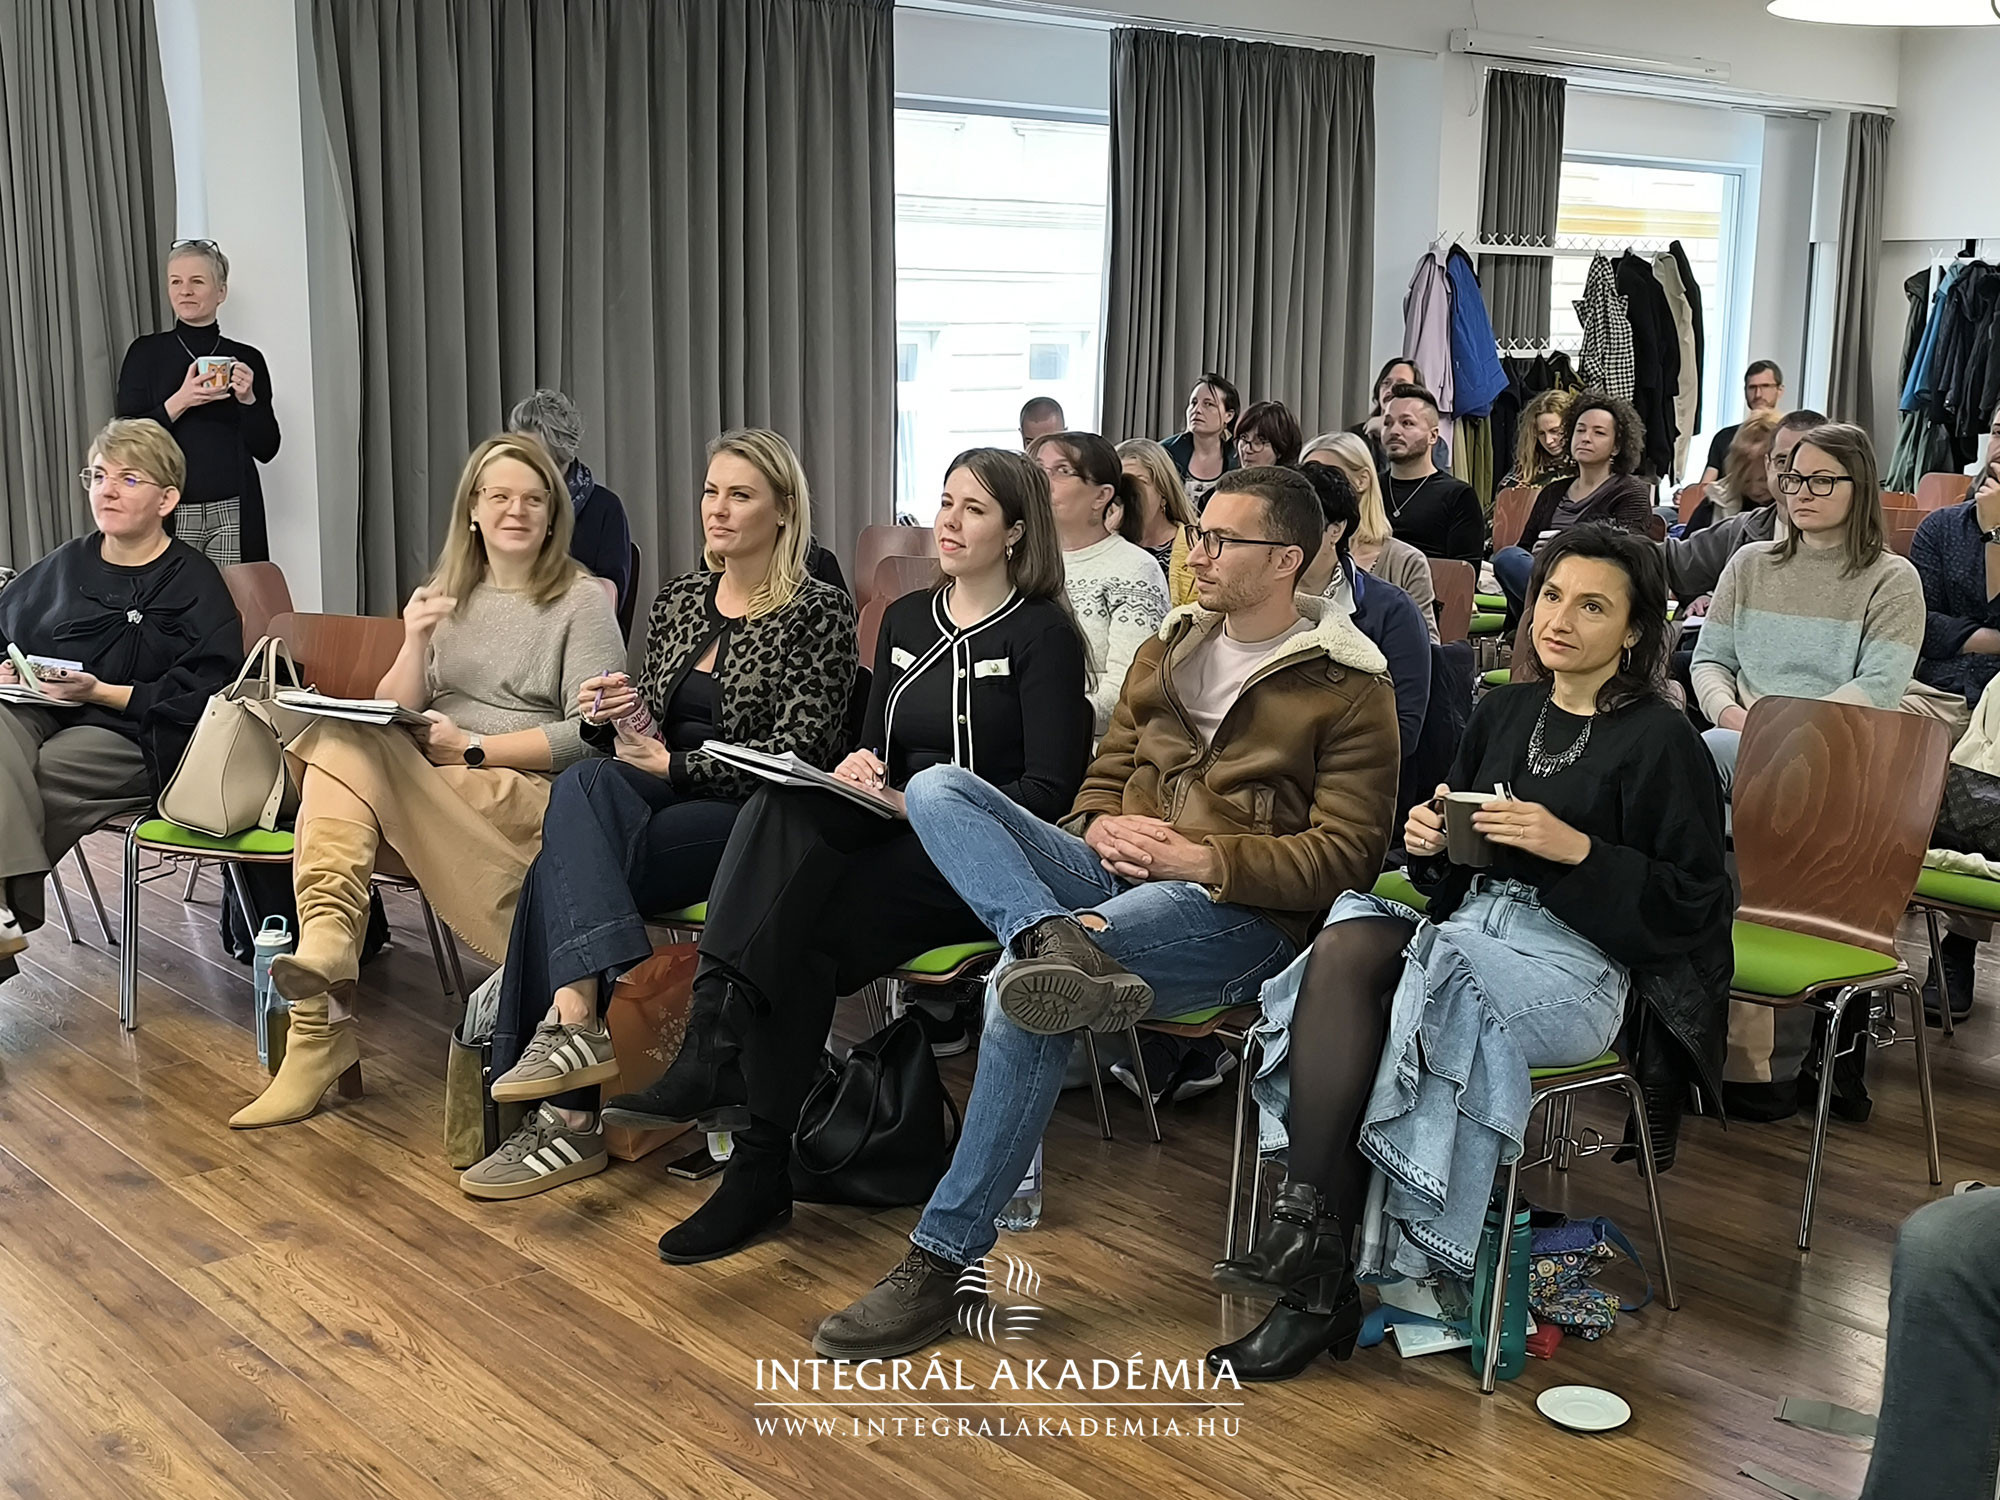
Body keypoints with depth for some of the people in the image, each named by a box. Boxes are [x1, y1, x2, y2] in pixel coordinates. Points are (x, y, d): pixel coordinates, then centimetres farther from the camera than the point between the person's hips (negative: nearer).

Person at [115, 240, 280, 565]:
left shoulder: (246, 359, 7)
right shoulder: (145, 353, 6)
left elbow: (267, 449, 6)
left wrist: (247, 399, -10)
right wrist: (180, 401, -14)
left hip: (233, 514, 1)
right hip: (170, 513, -1)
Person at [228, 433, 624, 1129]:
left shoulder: (583, 602, 3)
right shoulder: (448, 597, 19)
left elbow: (592, 732, -8)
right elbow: (394, 717, 12)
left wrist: (474, 747, -12)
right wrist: (415, 645, -7)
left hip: (530, 795, -5)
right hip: (432, 794, 5)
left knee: (341, 748, -26)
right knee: (344, 746, -28)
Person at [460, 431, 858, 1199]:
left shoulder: (819, 611, -3)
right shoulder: (680, 598, 16)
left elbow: (799, 753, -10)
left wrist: (670, 764, -11)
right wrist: (618, 713, -3)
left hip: (753, 820, -5)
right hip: (667, 799, 5)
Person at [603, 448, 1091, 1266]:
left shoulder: (1042, 633, -2)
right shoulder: (905, 620, 19)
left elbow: (1049, 790, -9)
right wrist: (864, 767, -4)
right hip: (895, 837, 6)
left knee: (799, 922, -30)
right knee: (782, 808, -29)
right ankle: (712, 1047, -41)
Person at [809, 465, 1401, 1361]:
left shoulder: (1349, 688, 2)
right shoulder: (1169, 651, 21)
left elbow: (1345, 856, -5)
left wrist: (1201, 858, -16)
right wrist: (1100, 828, -1)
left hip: (1236, 912, -7)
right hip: (1112, 876, 7)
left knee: (1023, 996, -33)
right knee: (936, 789, -16)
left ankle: (944, 1260, -23)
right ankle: (1058, 944, -44)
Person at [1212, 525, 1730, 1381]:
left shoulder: (1659, 740, -1)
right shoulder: (1503, 714, 17)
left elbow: (1697, 905, -6)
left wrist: (1573, 846, -16)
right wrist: (1430, 840, -1)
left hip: (1584, 969, -5)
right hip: (1469, 926, 5)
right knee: (1346, 941, -27)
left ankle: (1316, 1259, -22)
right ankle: (1309, 1237, -32)